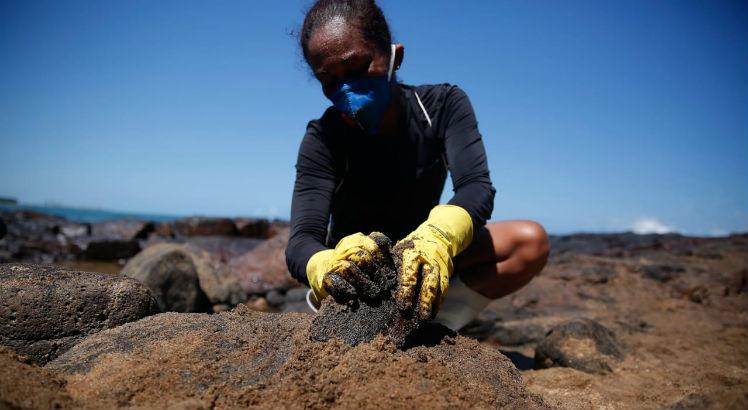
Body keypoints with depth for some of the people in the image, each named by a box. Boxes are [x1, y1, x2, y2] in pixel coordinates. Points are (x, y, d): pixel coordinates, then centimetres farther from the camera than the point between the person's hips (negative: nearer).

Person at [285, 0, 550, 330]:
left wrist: (438, 235, -53)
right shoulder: (323, 139, -19)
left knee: (530, 241, -21)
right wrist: (328, 268, -55)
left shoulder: (444, 105, -14)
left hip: (422, 259, 3)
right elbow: (301, 241, -29)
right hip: (354, 263, -2)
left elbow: (477, 186, -29)